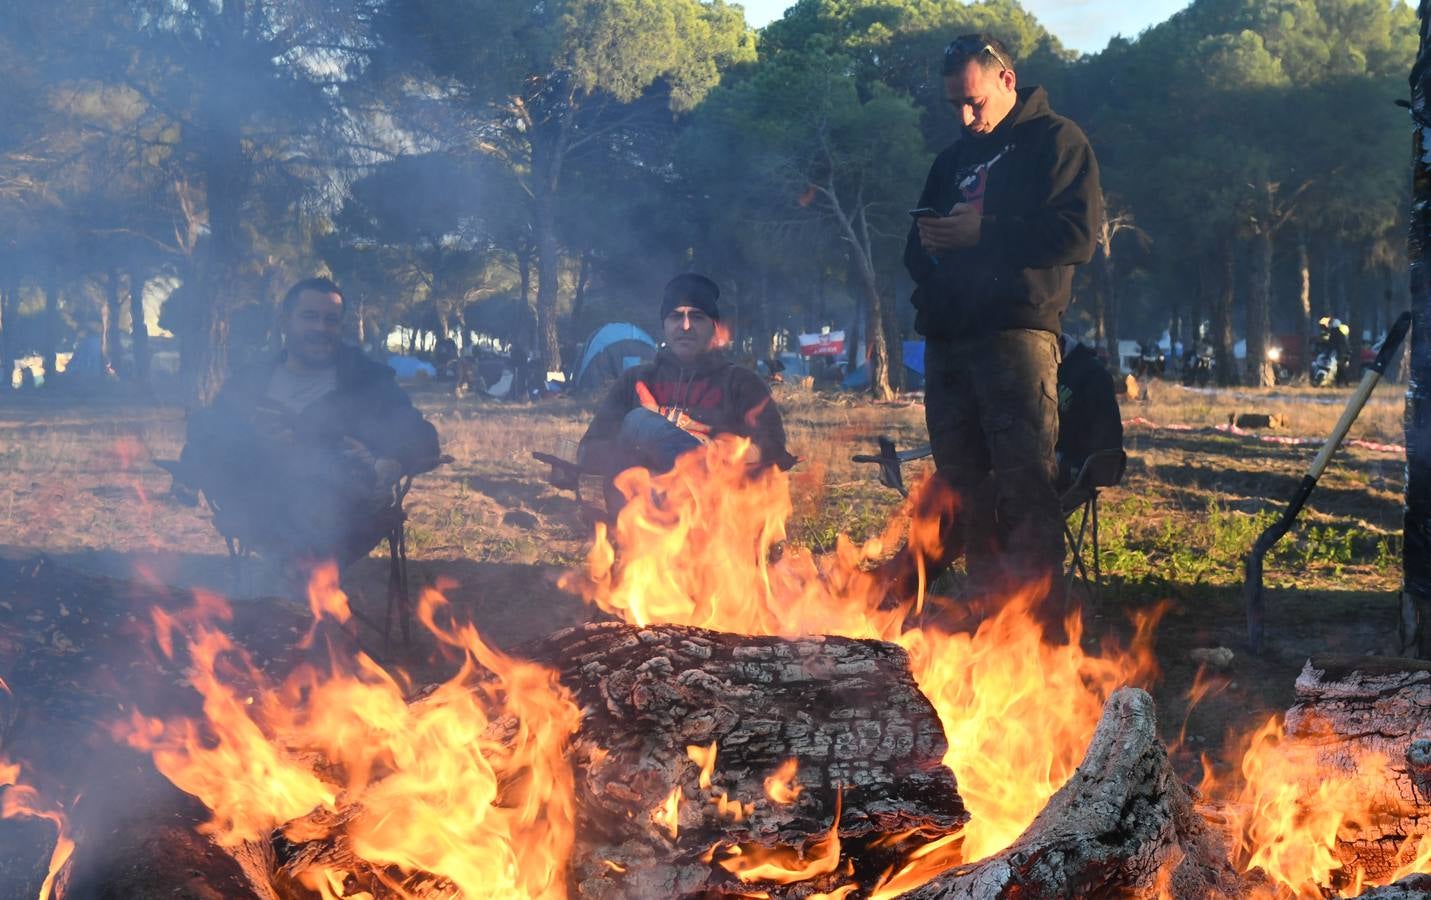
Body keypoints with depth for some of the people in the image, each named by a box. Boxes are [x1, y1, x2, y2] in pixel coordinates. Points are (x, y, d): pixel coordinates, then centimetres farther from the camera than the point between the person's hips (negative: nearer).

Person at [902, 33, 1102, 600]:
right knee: (962, 484, 6)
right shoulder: (954, 159, 25)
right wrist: (928, 244, 3)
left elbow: (1077, 237, -9)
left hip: (1017, 334, -7)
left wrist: (983, 233, -14)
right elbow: (916, 250, 27)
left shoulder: (1056, 141, 3)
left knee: (1024, 483, -12)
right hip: (948, 340, 7)